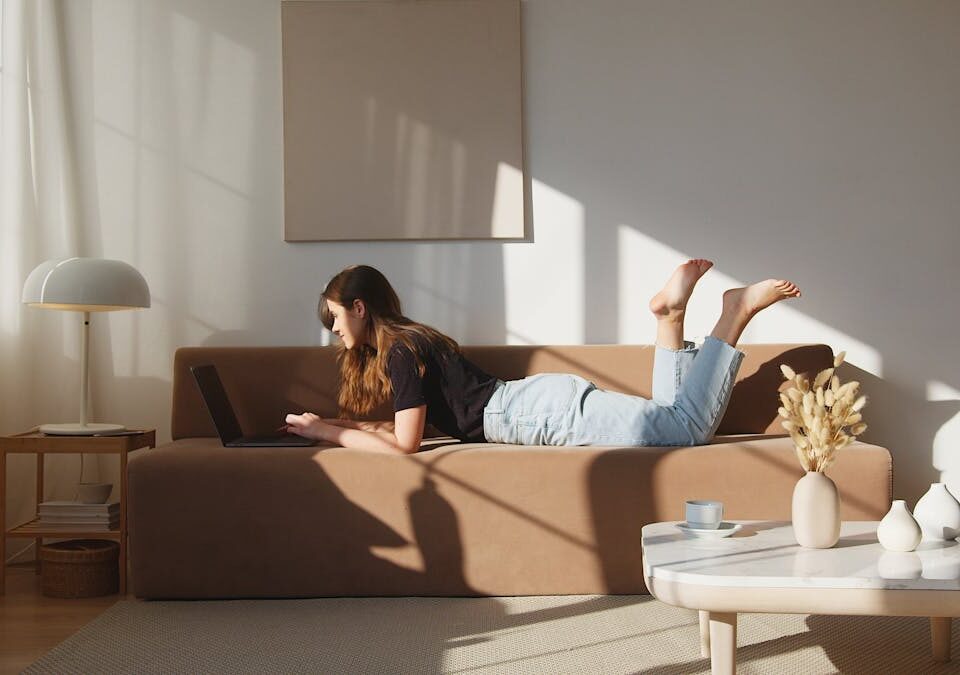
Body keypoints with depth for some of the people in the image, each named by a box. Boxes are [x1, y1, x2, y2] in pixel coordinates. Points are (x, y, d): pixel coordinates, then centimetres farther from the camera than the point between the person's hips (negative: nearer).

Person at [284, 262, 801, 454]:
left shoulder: (400, 351, -9)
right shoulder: (407, 341, 19)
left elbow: (403, 444, -15)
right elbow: (409, 428, 22)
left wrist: (329, 433, -6)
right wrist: (340, 425, 16)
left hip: (545, 409, -9)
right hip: (543, 401, 9)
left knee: (688, 427, -15)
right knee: (678, 425, 8)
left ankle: (737, 311, -5)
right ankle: (669, 315, 7)